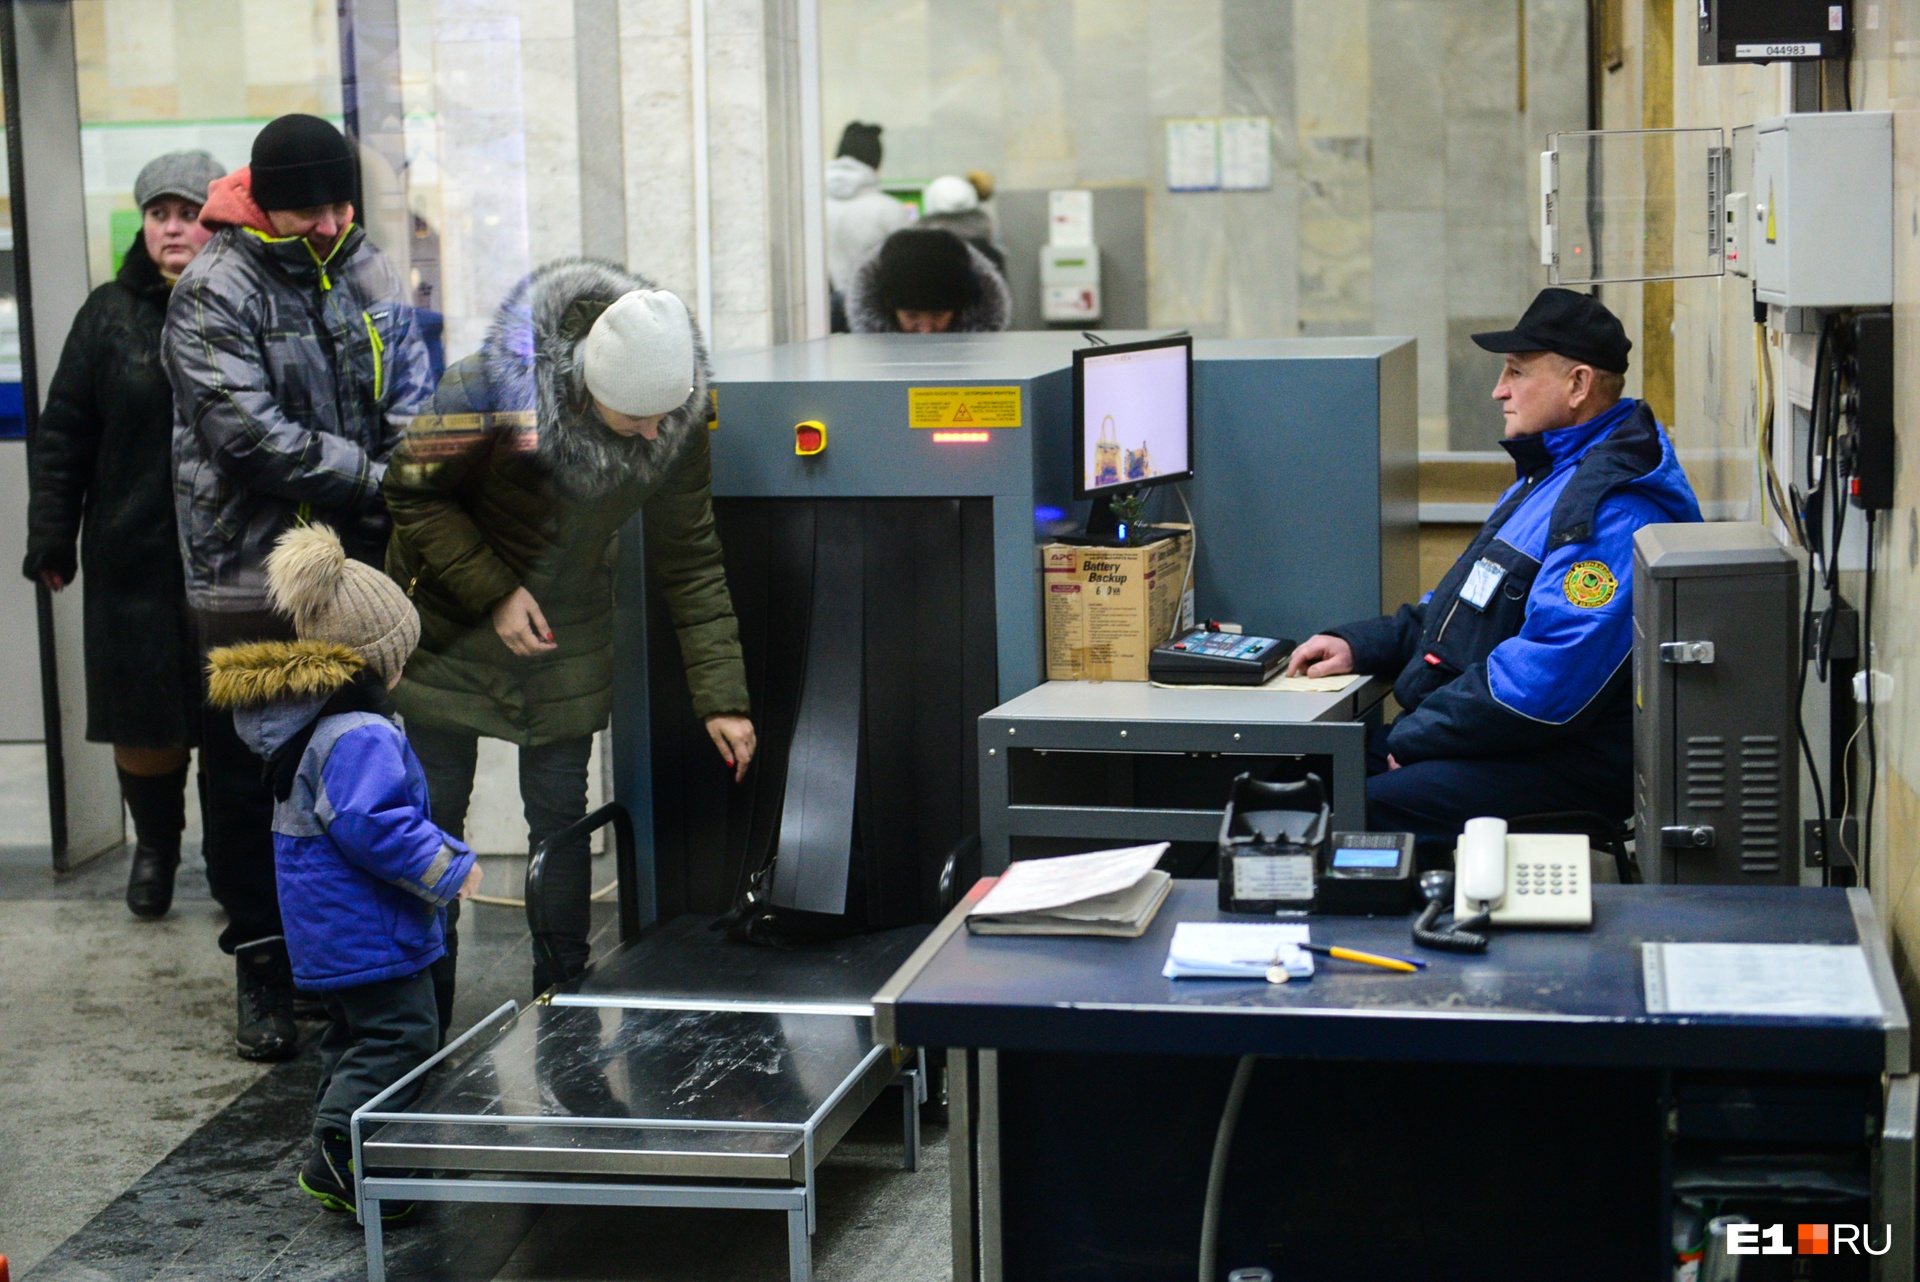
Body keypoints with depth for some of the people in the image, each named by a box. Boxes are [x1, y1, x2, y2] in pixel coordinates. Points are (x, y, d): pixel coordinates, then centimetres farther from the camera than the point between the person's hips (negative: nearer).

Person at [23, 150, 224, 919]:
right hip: (135, 558, 2)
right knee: (142, 717, 8)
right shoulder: (112, 315, 3)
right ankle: (155, 846, 31)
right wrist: (52, 533, 1)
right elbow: (63, 432, 5)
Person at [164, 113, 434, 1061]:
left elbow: (412, 402, 8)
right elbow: (250, 431, -18)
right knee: (250, 777, 3)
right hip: (251, 581, -5)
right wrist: (377, 480, -19)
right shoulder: (212, 294, -10)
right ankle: (264, 967, 16)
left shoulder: (368, 276, 8)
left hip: (362, 567, 5)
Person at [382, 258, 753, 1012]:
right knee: (435, 813, 3)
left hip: (567, 636, 3)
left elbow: (690, 560, -8)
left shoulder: (678, 421, -17)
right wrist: (493, 594, -23)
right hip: (453, 622, -2)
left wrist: (722, 697, -10)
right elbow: (413, 496, -15)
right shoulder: (492, 391, -30)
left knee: (560, 816, 6)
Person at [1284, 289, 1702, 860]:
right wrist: (1361, 644, 11)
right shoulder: (1548, 475, 17)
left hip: (1562, 761, -11)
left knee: (1365, 812, -26)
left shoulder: (1613, 512, -20)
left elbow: (1544, 680, -26)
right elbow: (1470, 610, 26)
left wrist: (1413, 736, -16)